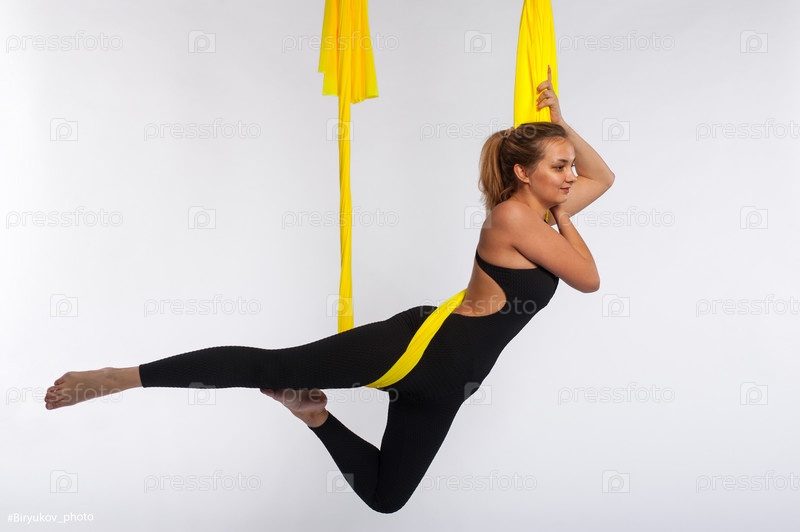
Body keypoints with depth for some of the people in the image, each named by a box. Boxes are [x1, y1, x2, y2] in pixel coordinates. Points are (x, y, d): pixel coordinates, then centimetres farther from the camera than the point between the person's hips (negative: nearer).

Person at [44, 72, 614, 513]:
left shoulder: (538, 211, 14)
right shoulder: (515, 215, -12)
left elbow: (603, 176, 28)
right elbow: (589, 279, -11)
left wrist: (561, 123, 16)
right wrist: (563, 219, 2)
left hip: (443, 379, 9)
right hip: (423, 344, -9)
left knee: (384, 496, 16)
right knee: (273, 365, -15)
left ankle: (310, 411, 27)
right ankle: (121, 377, -9)